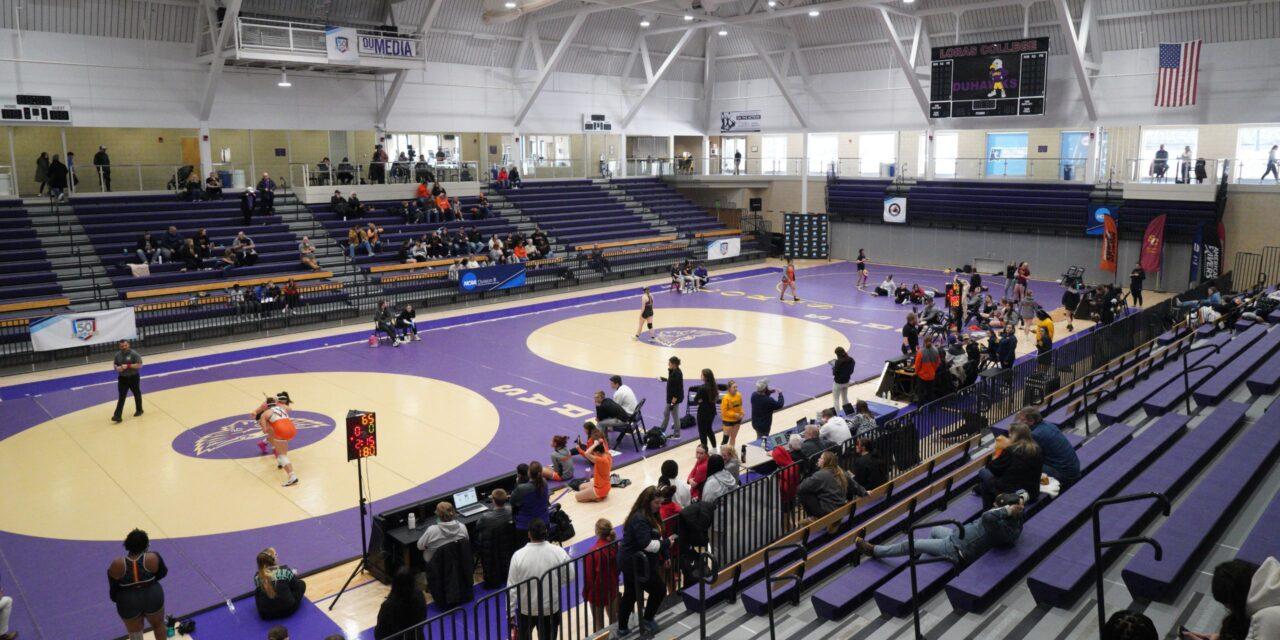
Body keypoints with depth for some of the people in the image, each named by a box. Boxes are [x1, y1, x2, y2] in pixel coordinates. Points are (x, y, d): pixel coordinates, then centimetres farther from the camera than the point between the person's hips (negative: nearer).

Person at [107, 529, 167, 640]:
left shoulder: (116, 565, -16)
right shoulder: (153, 558, -19)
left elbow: (114, 588, -4)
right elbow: (163, 573, -2)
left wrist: (115, 598, 14)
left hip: (128, 603, 0)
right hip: (152, 598, 0)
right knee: (158, 625, 24)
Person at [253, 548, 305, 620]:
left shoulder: (257, 577, -4)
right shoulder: (284, 570, -11)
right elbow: (296, 586, 2)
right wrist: (293, 575, 24)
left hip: (265, 615, 2)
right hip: (288, 610, -2)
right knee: (301, 584, 18)